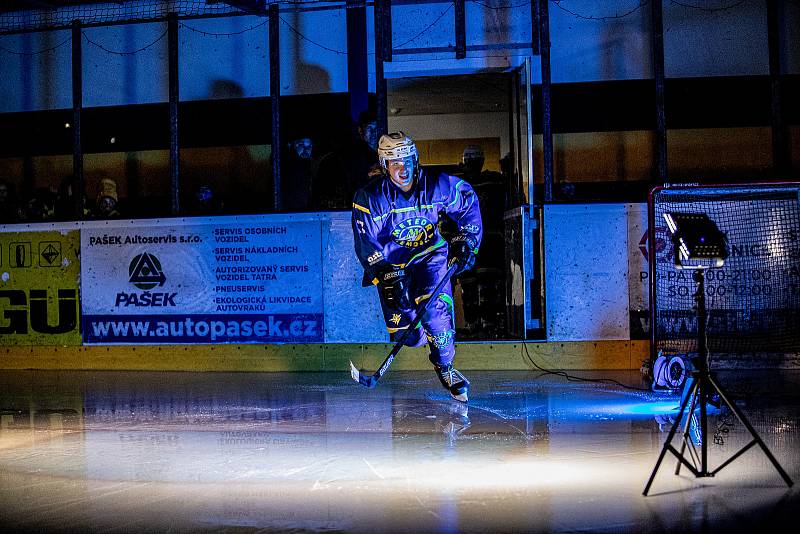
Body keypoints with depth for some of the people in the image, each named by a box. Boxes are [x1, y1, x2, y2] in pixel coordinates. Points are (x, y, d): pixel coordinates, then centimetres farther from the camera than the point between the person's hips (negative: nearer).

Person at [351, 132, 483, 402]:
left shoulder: (438, 186, -15)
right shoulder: (370, 197, -18)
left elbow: (468, 204, 3)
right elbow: (367, 244, -18)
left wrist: (465, 240, -7)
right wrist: (388, 278, -28)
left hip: (431, 256, 0)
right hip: (391, 263, 0)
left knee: (435, 307, -27)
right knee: (408, 335, -5)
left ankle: (444, 365, -3)